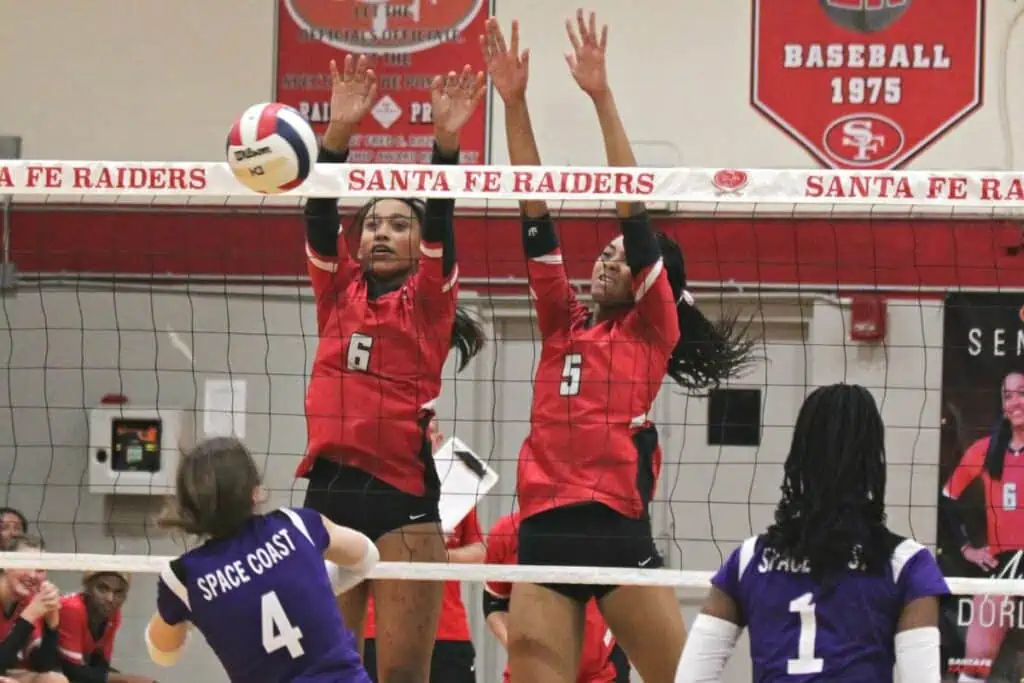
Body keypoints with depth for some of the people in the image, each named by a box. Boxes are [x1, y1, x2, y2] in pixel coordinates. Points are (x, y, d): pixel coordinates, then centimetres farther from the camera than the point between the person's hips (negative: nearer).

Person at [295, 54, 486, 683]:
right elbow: (320, 217, 0)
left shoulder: (429, 301, 7)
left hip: (404, 496, -3)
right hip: (329, 493, 3)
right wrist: (339, 133, -15)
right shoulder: (338, 293, 14)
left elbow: (442, 221, -8)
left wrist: (447, 141, -23)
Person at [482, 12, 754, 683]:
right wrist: (514, 103, 8)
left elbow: (636, 217, -2)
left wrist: (603, 98, -7)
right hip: (543, 533, 5)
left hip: (616, 530, -5)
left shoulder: (653, 329, 6)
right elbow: (536, 217, 14)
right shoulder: (564, 326, 18)